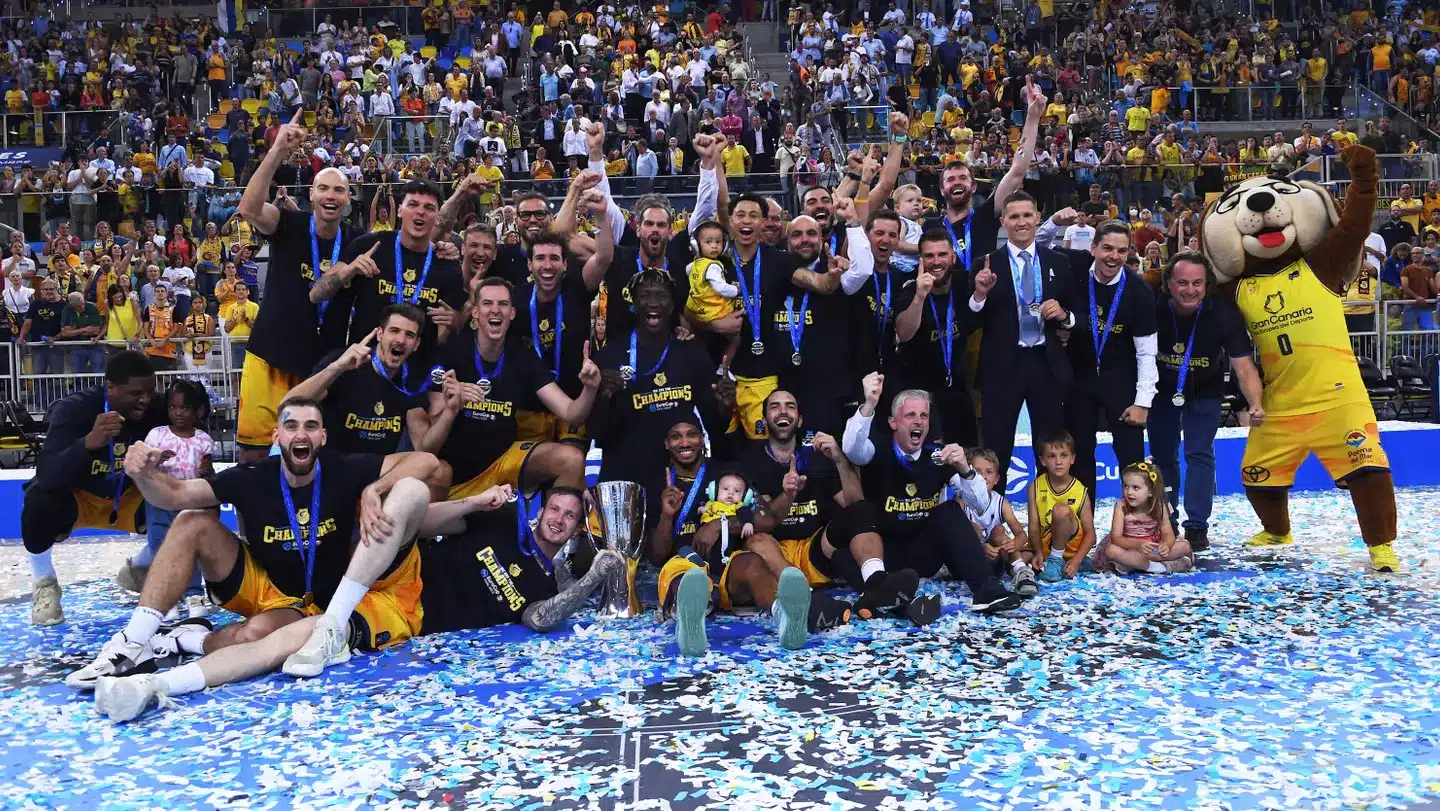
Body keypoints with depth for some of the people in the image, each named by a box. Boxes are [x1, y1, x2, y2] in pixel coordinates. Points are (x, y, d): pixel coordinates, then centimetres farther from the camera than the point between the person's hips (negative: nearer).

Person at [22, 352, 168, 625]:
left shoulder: (157, 410, -19)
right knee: (40, 500, -35)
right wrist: (89, 442, -56)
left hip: (128, 498, 3)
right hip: (77, 498, -3)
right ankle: (44, 583, -6)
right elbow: (47, 476, -39)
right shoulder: (74, 408, -28)